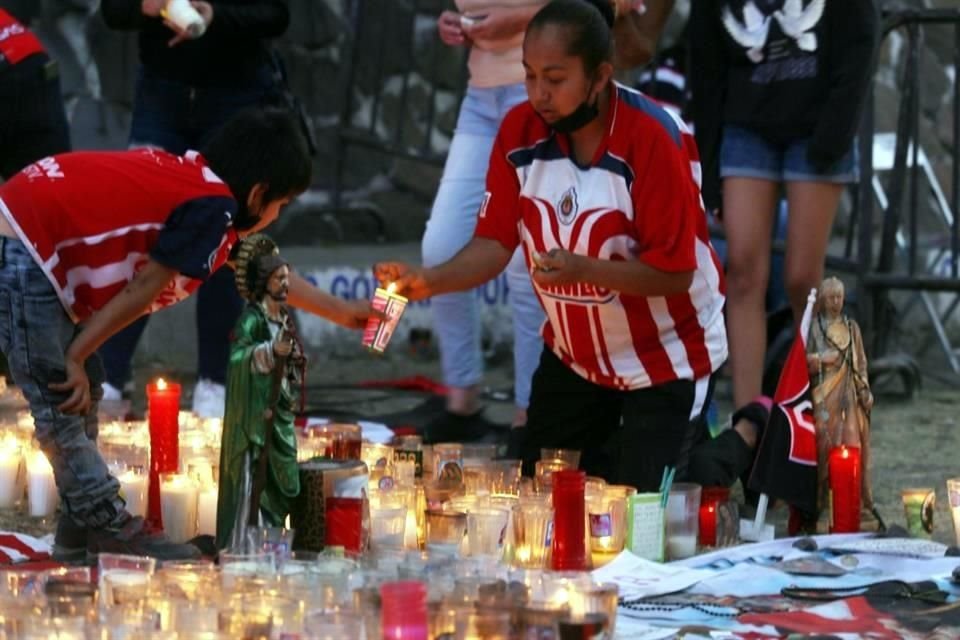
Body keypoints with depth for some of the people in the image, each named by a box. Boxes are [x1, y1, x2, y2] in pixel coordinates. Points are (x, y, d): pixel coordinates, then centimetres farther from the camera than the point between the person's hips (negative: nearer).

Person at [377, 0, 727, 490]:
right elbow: (495, 243, -10)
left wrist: (583, 269, -39)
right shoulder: (520, 132, -10)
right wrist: (430, 281, -29)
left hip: (664, 358, -5)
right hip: (572, 354, 6)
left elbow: (675, 272, -24)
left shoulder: (654, 139, -26)